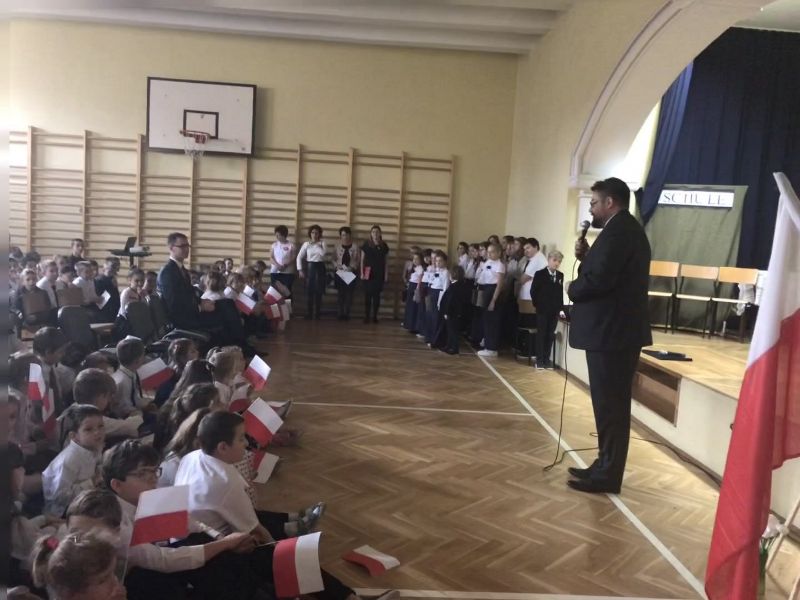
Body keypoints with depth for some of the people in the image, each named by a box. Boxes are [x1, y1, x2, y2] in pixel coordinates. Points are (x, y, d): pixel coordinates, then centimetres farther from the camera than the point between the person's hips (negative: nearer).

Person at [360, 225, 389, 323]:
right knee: (367, 295, -2)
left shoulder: (383, 245, 6)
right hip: (368, 273, -1)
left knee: (377, 295, 3)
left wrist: (386, 274, 5)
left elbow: (385, 261, 9)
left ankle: (375, 316, 10)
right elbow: (362, 260, 2)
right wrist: (362, 273, -3)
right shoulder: (366, 244, 1)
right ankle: (366, 316, 4)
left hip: (379, 273, 2)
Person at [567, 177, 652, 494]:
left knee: (609, 405, -3)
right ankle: (606, 467, 25)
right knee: (612, 404, 15)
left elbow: (598, 279, -26)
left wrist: (572, 289, -8)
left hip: (610, 331, -11)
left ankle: (607, 475, 7)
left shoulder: (617, 230, -16)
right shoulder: (627, 229, 18)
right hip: (619, 329, 11)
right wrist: (586, 256, 2)